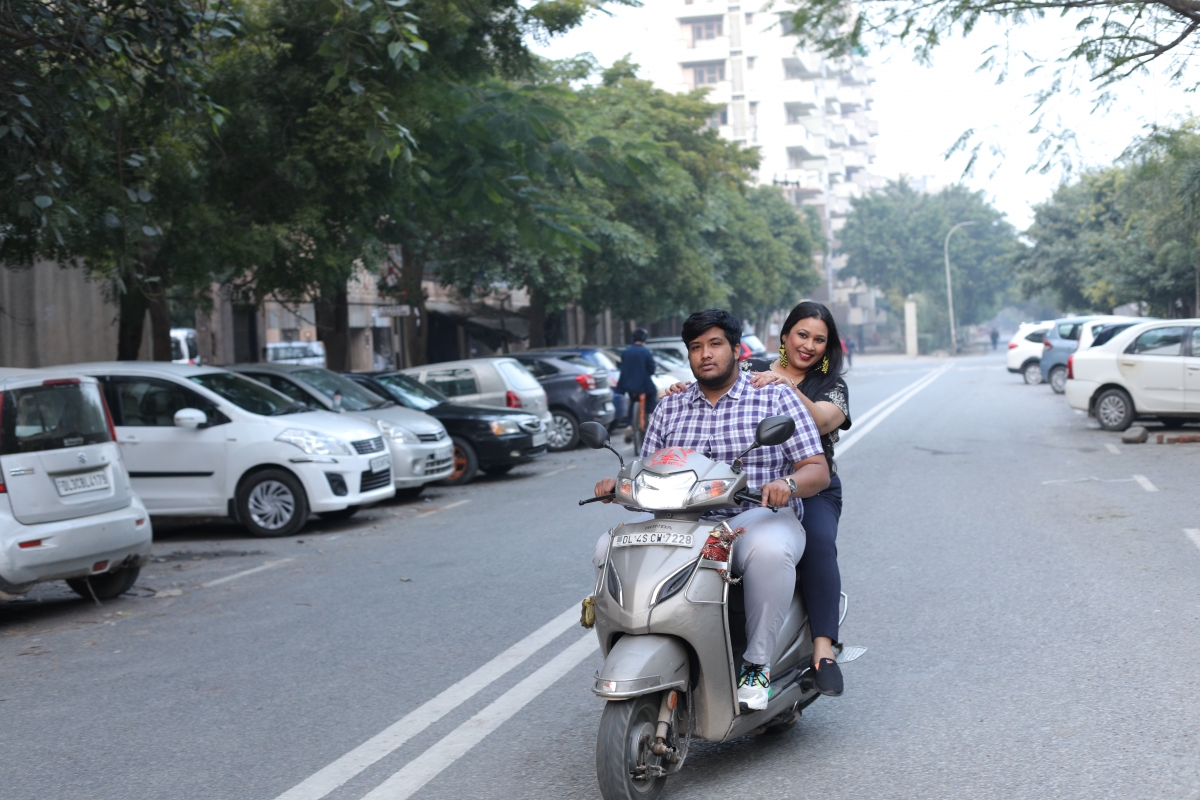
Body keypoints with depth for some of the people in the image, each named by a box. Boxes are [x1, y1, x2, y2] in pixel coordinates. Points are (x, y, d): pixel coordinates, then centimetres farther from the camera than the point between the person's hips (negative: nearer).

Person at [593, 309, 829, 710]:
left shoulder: (777, 397, 5)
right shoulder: (669, 408, 17)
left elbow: (818, 469, -1)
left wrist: (787, 484, -23)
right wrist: (619, 484, -6)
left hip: (759, 518, -3)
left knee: (769, 550, -40)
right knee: (610, 548, -20)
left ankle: (757, 663, -22)